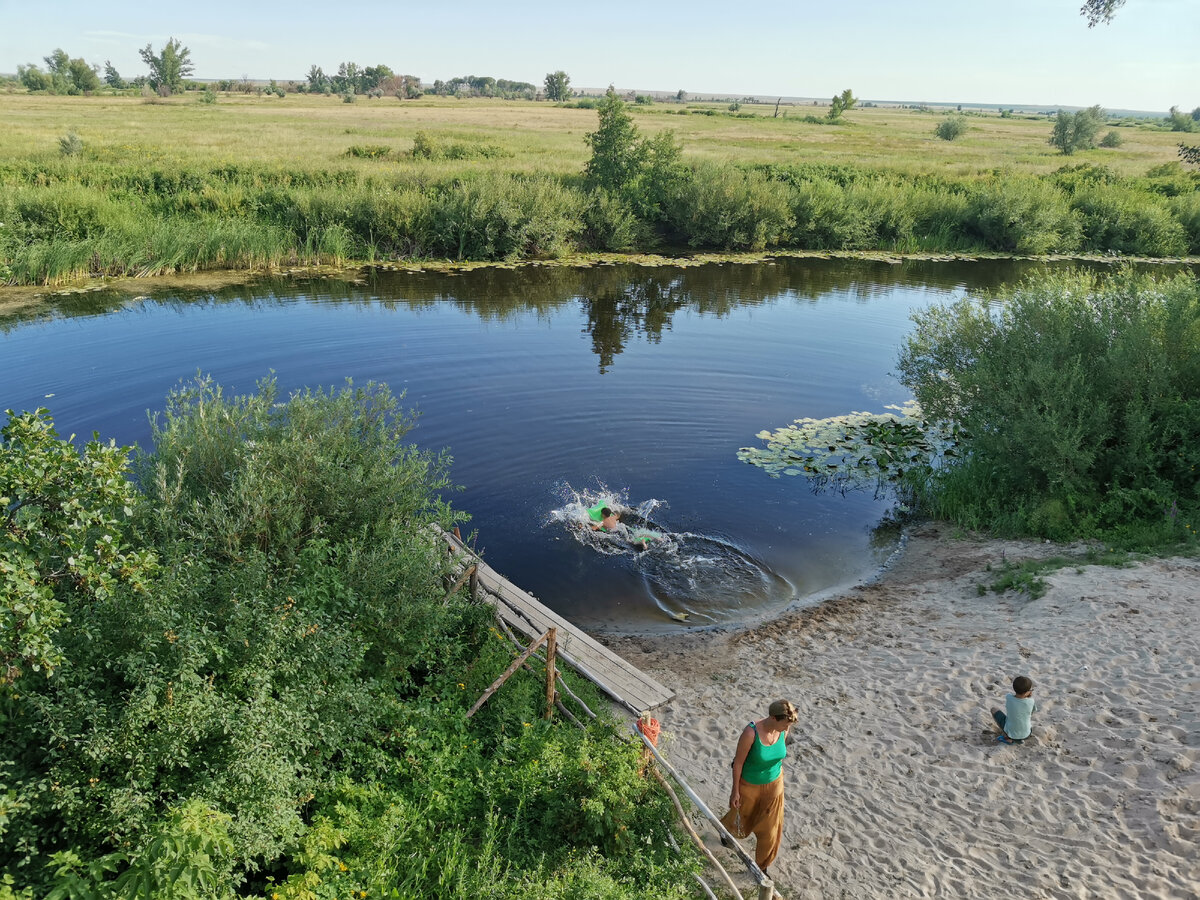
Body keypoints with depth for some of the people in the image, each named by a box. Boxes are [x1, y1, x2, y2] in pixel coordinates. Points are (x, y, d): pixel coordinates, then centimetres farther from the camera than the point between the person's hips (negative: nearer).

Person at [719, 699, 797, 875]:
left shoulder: (783, 730, -18)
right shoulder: (751, 733, -34)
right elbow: (738, 762, -21)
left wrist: (778, 773, 14)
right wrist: (735, 791, -13)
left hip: (774, 784, 4)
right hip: (749, 786, -3)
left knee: (770, 829, 14)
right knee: (742, 821, 23)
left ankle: (762, 866, 38)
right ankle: (724, 828, 59)